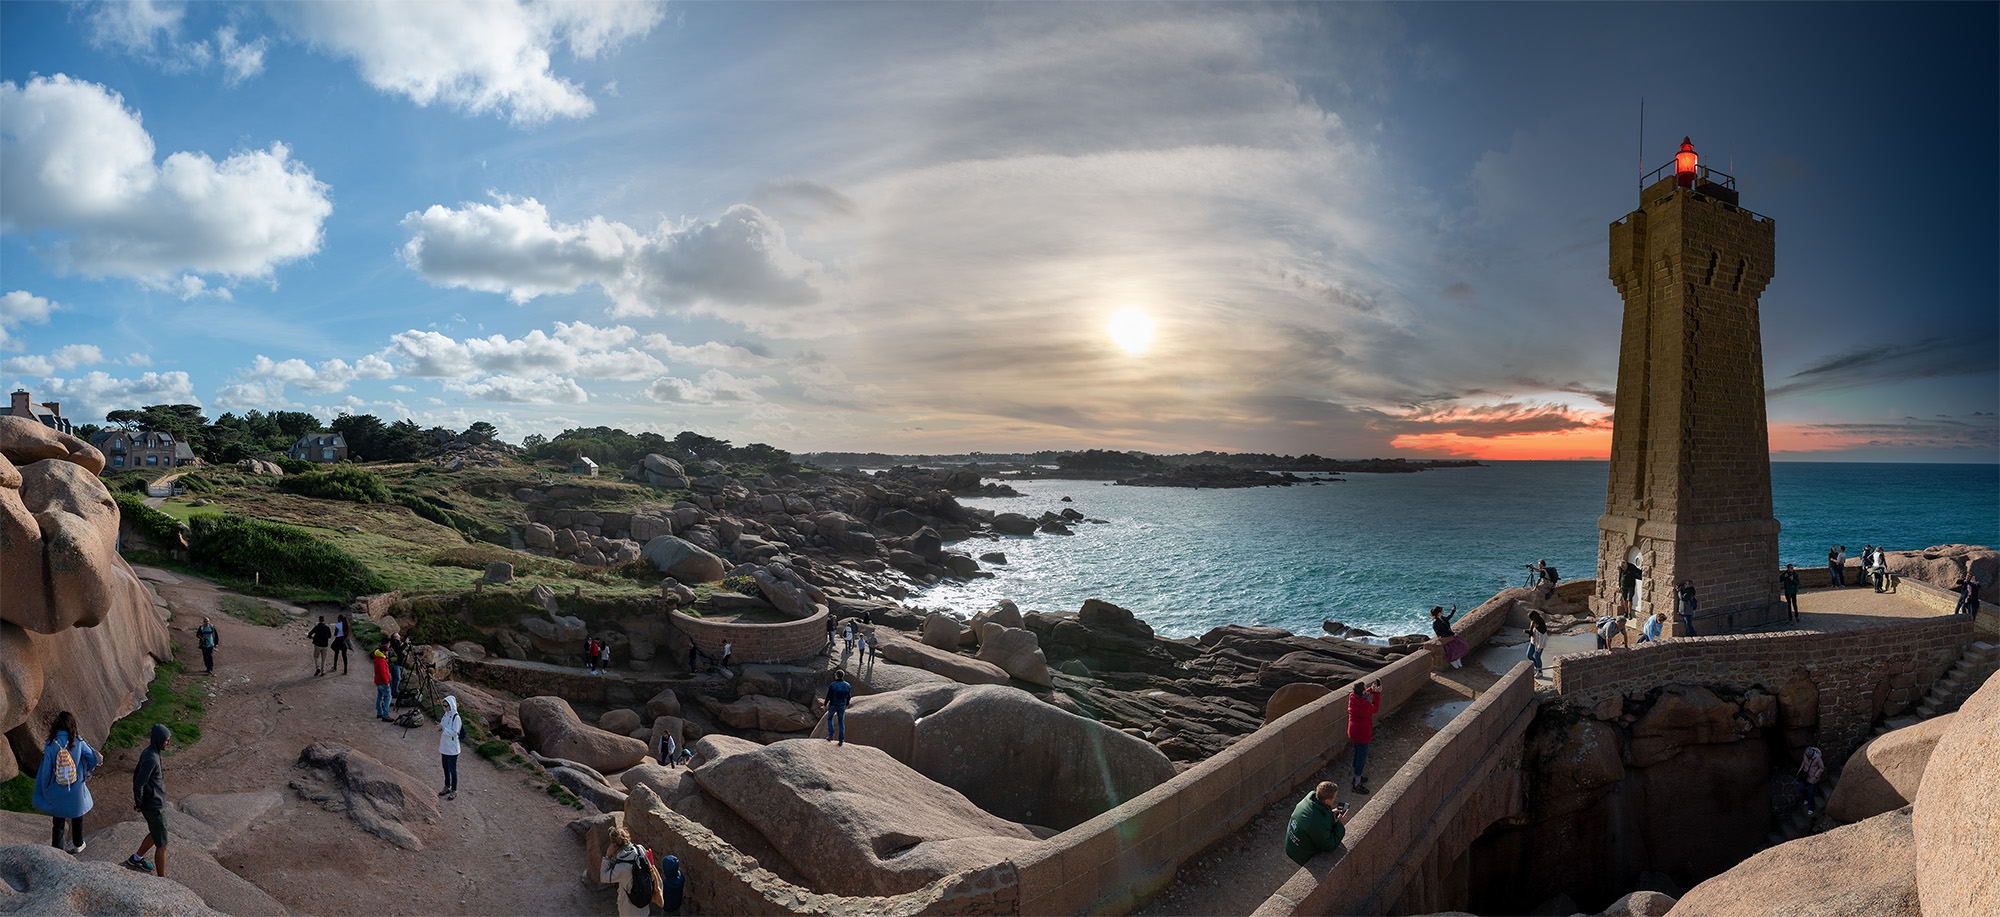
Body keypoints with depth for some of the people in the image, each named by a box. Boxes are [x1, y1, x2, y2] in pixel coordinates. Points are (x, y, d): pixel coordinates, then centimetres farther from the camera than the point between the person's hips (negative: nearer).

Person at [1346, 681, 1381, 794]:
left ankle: (1356, 777, 44)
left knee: (1357, 754, 26)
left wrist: (1371, 690, -1)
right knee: (1361, 757, 6)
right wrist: (1377, 693, -5)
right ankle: (1356, 785, 18)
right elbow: (1375, 708, -10)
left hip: (1353, 732, 8)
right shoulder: (1364, 705, -32)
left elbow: (1362, 697, 13)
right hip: (1362, 734, -8)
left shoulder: (1352, 697, -10)